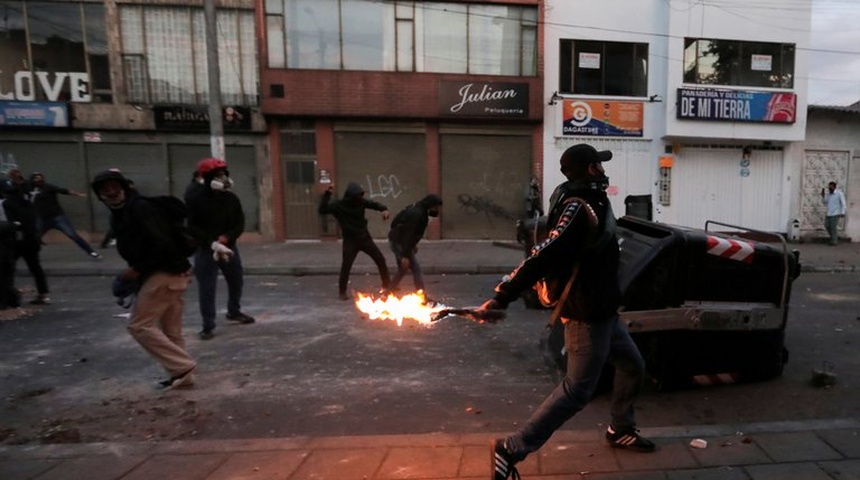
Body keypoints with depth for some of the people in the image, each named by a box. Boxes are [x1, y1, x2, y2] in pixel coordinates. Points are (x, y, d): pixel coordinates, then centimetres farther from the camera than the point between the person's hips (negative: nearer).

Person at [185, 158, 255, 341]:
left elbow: (240, 224, 0)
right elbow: (191, 227, -14)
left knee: (237, 281, 16)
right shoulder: (195, 198, -12)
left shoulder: (231, 198, 0)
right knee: (207, 289, -5)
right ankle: (208, 326, 9)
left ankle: (234, 312, 41)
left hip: (228, 246, 5)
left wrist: (224, 239, -17)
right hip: (204, 249, -5)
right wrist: (212, 243, -23)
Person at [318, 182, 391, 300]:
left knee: (380, 260, 4)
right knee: (346, 266, -5)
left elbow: (374, 204, 2)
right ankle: (342, 292, 16)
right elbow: (322, 210, -24)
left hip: (365, 238, 4)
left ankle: (387, 285, 20)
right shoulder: (338, 205, -14)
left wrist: (384, 209, -20)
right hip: (350, 241, -3)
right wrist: (327, 194, -33)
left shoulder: (361, 202, -5)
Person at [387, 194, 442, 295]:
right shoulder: (416, 214, -27)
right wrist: (405, 256, -26)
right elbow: (408, 235, -28)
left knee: (403, 268, 22)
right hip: (399, 242, -10)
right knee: (416, 268, -8)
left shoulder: (420, 210, 4)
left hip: (397, 241, 10)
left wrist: (414, 245, 22)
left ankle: (391, 288, 35)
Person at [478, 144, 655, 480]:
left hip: (601, 312, 10)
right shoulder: (579, 208, -23)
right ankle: (511, 449, 1)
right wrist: (502, 297, -35)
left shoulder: (589, 203, 11)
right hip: (587, 315, -10)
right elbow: (542, 256, -32)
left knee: (632, 366, 23)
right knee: (577, 390, -6)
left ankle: (620, 430, 42)